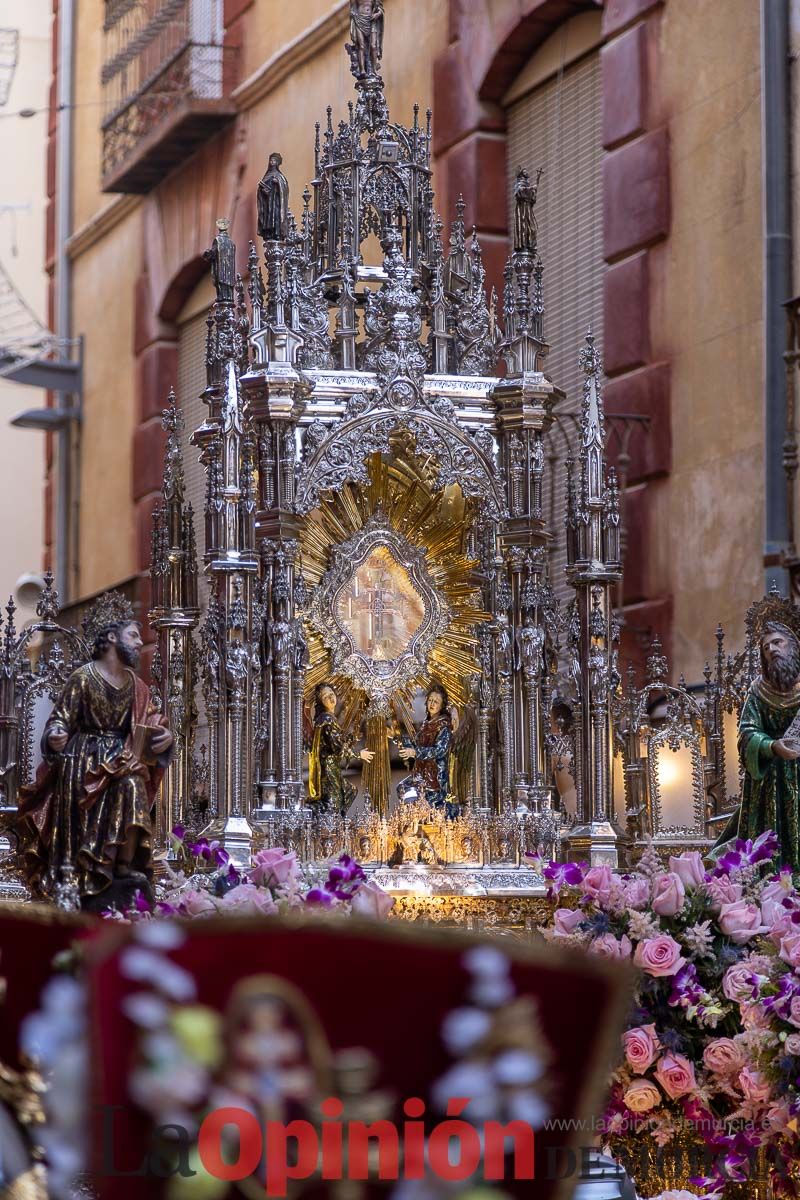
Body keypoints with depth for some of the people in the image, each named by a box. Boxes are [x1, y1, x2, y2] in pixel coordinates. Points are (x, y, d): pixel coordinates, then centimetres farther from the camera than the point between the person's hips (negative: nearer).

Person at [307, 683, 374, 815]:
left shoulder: (322, 718, 12)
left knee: (350, 791, 23)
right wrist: (359, 754, -6)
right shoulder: (327, 719, -17)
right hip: (329, 769, -10)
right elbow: (338, 746, -21)